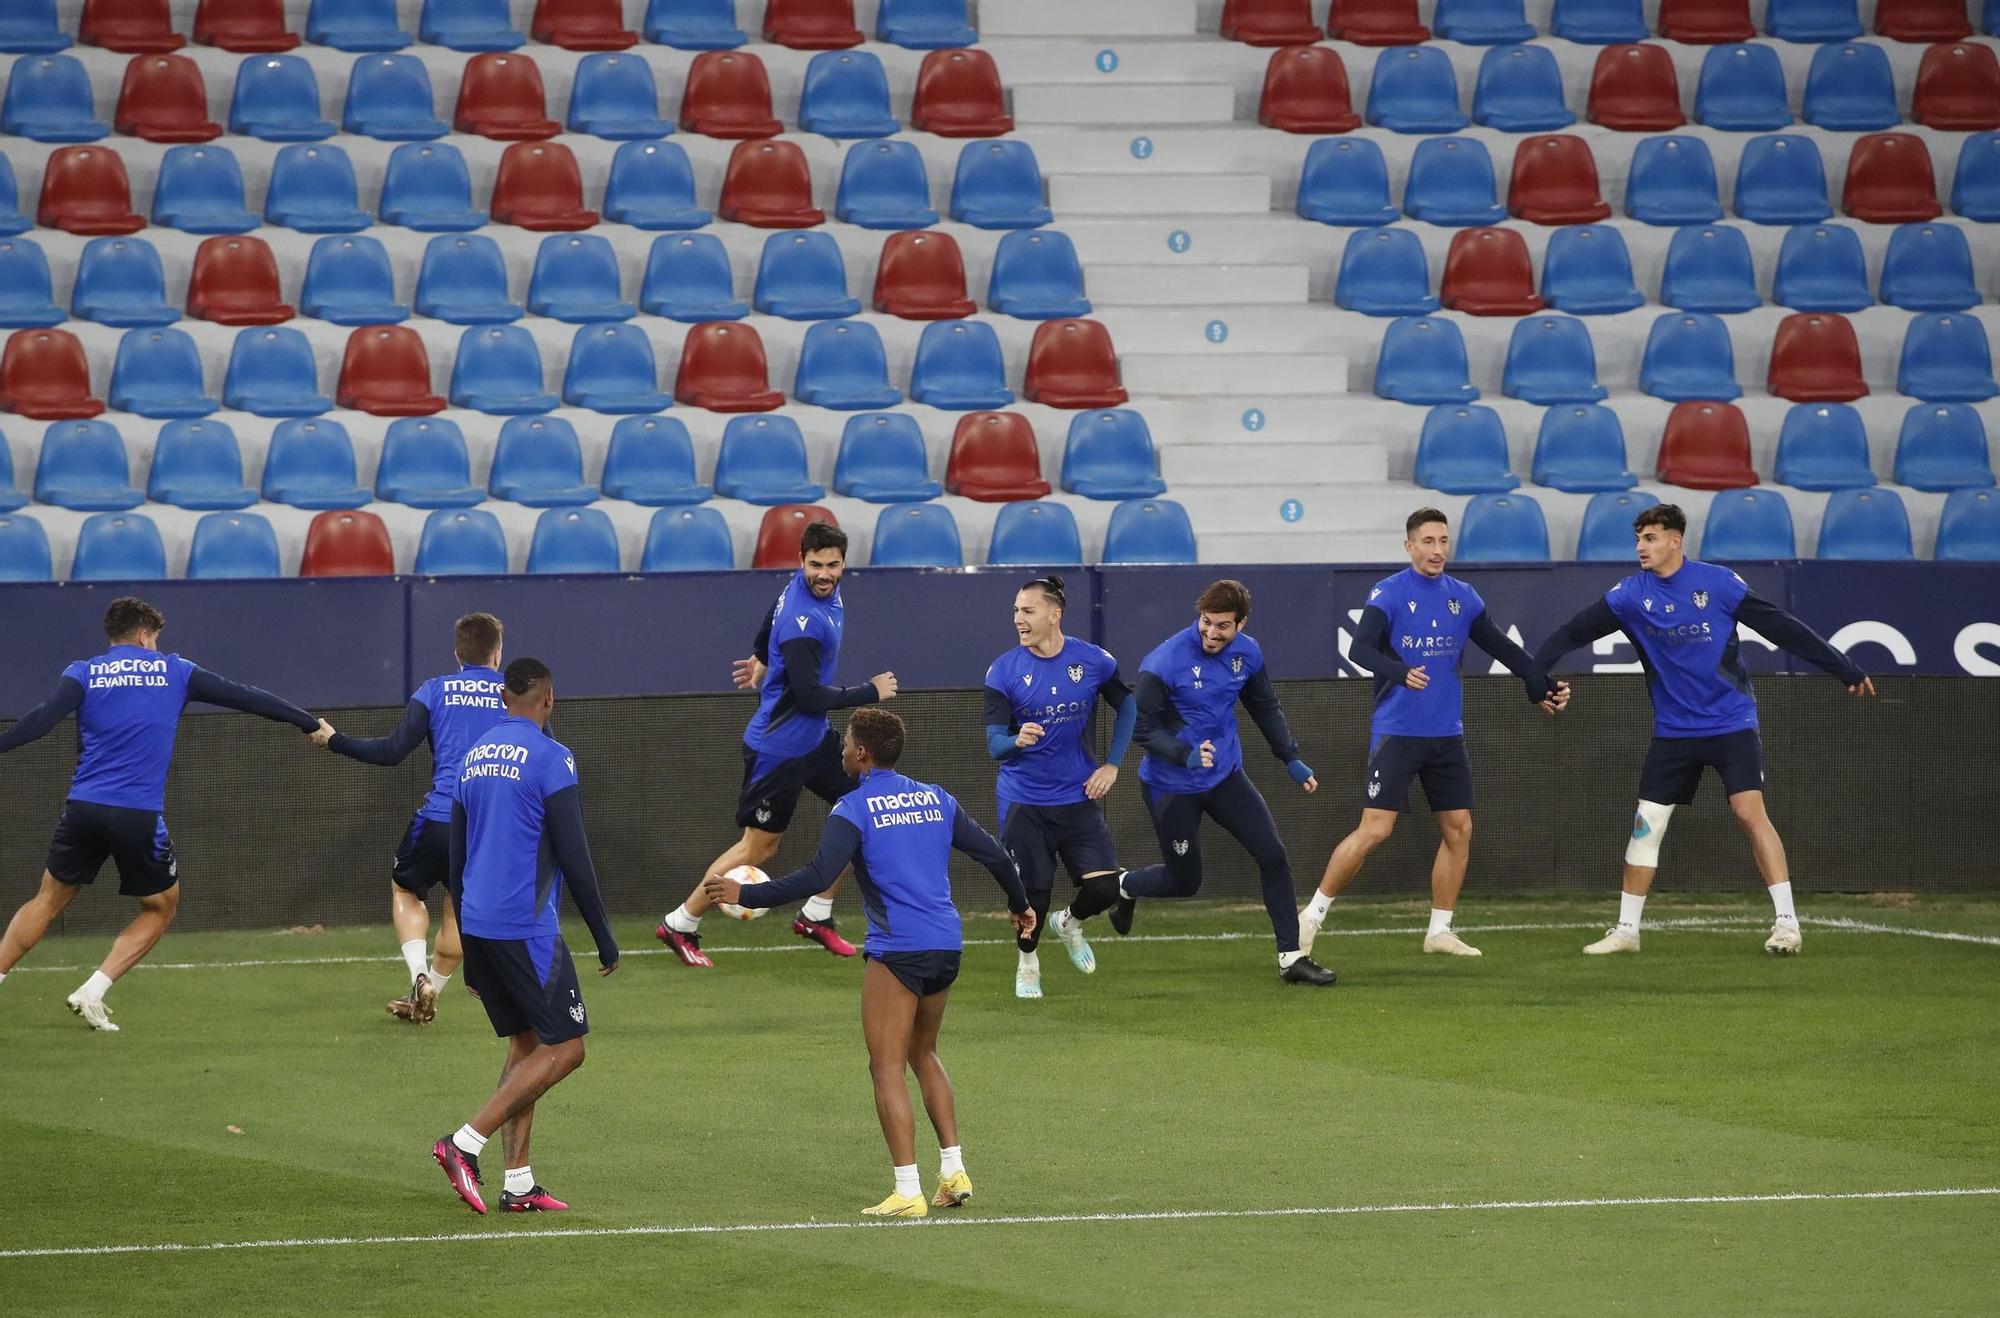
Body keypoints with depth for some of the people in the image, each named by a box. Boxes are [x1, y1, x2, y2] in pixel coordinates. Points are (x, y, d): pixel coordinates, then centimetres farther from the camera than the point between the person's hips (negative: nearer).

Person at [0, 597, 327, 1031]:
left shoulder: (83, 674, 7)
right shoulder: (174, 671, 8)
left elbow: (43, 718, -9)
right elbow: (245, 698, 12)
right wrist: (311, 723, 20)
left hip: (84, 808, 2)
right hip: (139, 816, -2)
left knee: (49, 900, 17)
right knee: (161, 907, 17)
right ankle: (92, 993, 5)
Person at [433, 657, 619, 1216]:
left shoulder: (474, 757, 14)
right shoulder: (550, 758, -9)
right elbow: (573, 856, -12)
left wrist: (470, 951, 25)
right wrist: (603, 936, -4)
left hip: (477, 923, 8)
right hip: (526, 927, -8)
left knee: (525, 1044, 15)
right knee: (564, 1048, -2)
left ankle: (518, 1184, 9)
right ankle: (466, 1143, -13)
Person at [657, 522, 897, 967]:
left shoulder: (812, 585, 0)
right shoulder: (802, 622, -29)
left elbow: (771, 619, 21)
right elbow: (809, 696, -28)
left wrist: (763, 659, 36)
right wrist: (869, 692, -17)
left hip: (813, 735, 9)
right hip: (779, 745, -9)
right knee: (758, 847, -1)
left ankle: (816, 915, 19)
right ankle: (680, 926, 13)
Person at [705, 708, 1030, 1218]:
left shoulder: (854, 809, -6)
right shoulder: (936, 800, 12)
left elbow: (815, 878, -16)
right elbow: (994, 854, 15)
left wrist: (744, 894, -9)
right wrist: (1021, 906, 32)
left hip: (897, 951, -7)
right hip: (946, 946, 7)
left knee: (887, 1069, -1)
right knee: (923, 1054, 24)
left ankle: (907, 1193, -8)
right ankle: (953, 1171, 17)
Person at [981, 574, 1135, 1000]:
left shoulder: (1093, 661, -5)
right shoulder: (1004, 670, -8)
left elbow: (1127, 706, 13)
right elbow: (994, 743, -11)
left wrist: (1112, 765, 5)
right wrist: (1017, 741, -34)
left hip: (1079, 797, 1)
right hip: (1024, 801, -1)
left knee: (1104, 886, -10)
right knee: (1033, 893, -3)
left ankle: (1070, 924, 26)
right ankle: (1027, 963, 28)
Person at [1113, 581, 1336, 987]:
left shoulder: (1247, 654, -4)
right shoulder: (1164, 663, -23)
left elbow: (1266, 709, 13)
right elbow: (1143, 728, -19)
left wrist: (1291, 759, 10)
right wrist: (1186, 755, -33)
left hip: (1226, 777, 5)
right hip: (1172, 786, -5)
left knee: (1273, 855, -7)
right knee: (1184, 881, 6)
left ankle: (1291, 957, 1)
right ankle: (1124, 887, 40)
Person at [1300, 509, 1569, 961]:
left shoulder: (1463, 597, 9)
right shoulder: (1389, 593, -8)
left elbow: (1502, 648, 18)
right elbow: (1361, 648, -21)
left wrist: (1542, 686, 12)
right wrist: (1401, 673, -39)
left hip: (1447, 735, 6)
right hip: (1397, 732, -6)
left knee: (1458, 830, 5)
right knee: (1375, 829, -12)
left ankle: (1439, 931, 17)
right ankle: (1313, 914, 0)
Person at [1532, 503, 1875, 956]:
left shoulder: (1718, 583, -9)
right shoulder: (1630, 595, -2)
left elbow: (1783, 629, -5)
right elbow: (1573, 633, -3)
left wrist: (1846, 671, -2)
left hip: (1731, 723, -3)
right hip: (1672, 730, 3)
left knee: (1749, 811, -16)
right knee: (1647, 824, 2)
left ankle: (1786, 921, -13)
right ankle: (1625, 930, 13)